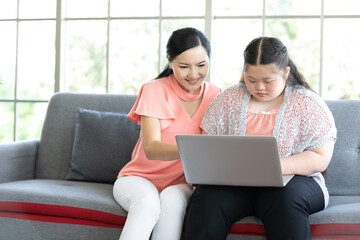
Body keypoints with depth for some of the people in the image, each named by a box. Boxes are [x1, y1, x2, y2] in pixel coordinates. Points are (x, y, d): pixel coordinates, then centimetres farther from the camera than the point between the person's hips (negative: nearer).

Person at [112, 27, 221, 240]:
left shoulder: (215, 96, 1)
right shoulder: (155, 91, -8)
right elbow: (151, 149, -21)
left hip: (180, 184, 2)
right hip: (140, 177, -2)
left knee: (172, 199, -34)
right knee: (148, 201, -37)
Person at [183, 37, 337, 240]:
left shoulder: (309, 104, 2)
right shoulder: (228, 99, 11)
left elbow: (320, 159, -5)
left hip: (289, 181, -1)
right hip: (233, 183, 2)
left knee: (286, 200, -37)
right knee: (206, 200, -31)